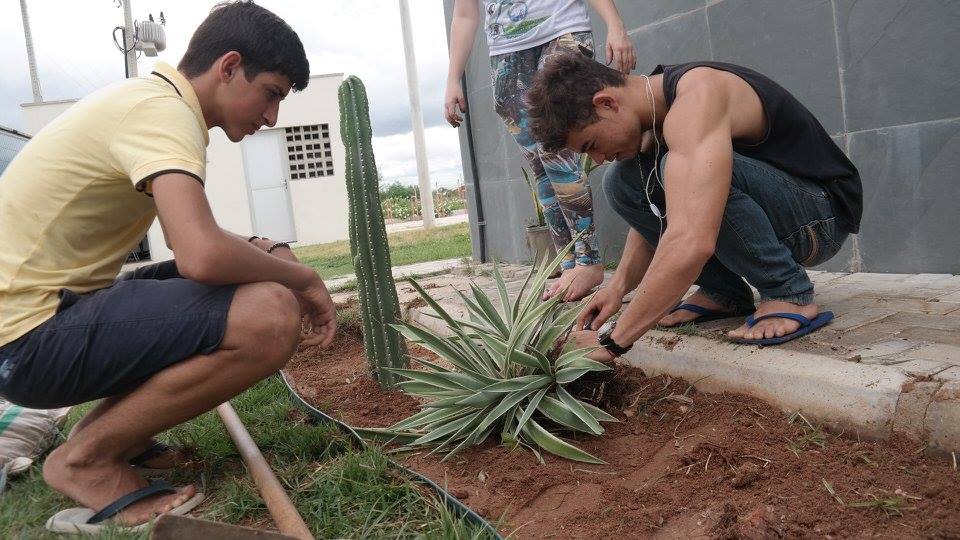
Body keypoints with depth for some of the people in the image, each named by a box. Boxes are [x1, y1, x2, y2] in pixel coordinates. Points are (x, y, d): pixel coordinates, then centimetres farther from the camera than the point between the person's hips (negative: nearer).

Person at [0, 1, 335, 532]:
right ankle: (85, 459, -7)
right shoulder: (163, 110, -17)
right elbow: (201, 256, -33)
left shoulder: (146, 99, 13)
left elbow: (193, 240, 21)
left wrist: (264, 252, 3)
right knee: (271, 315, -27)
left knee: (252, 284, 14)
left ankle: (102, 429, 12)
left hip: (54, 305, 10)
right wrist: (303, 279, -15)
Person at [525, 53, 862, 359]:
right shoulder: (653, 109, -1)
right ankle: (723, 293, 2)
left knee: (685, 168, -34)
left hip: (823, 213, -8)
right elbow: (656, 212, 10)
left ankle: (789, 295, -16)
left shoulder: (695, 97, -30)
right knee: (622, 182, -4)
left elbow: (692, 243, -43)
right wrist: (619, 285, -5)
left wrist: (612, 340, -37)